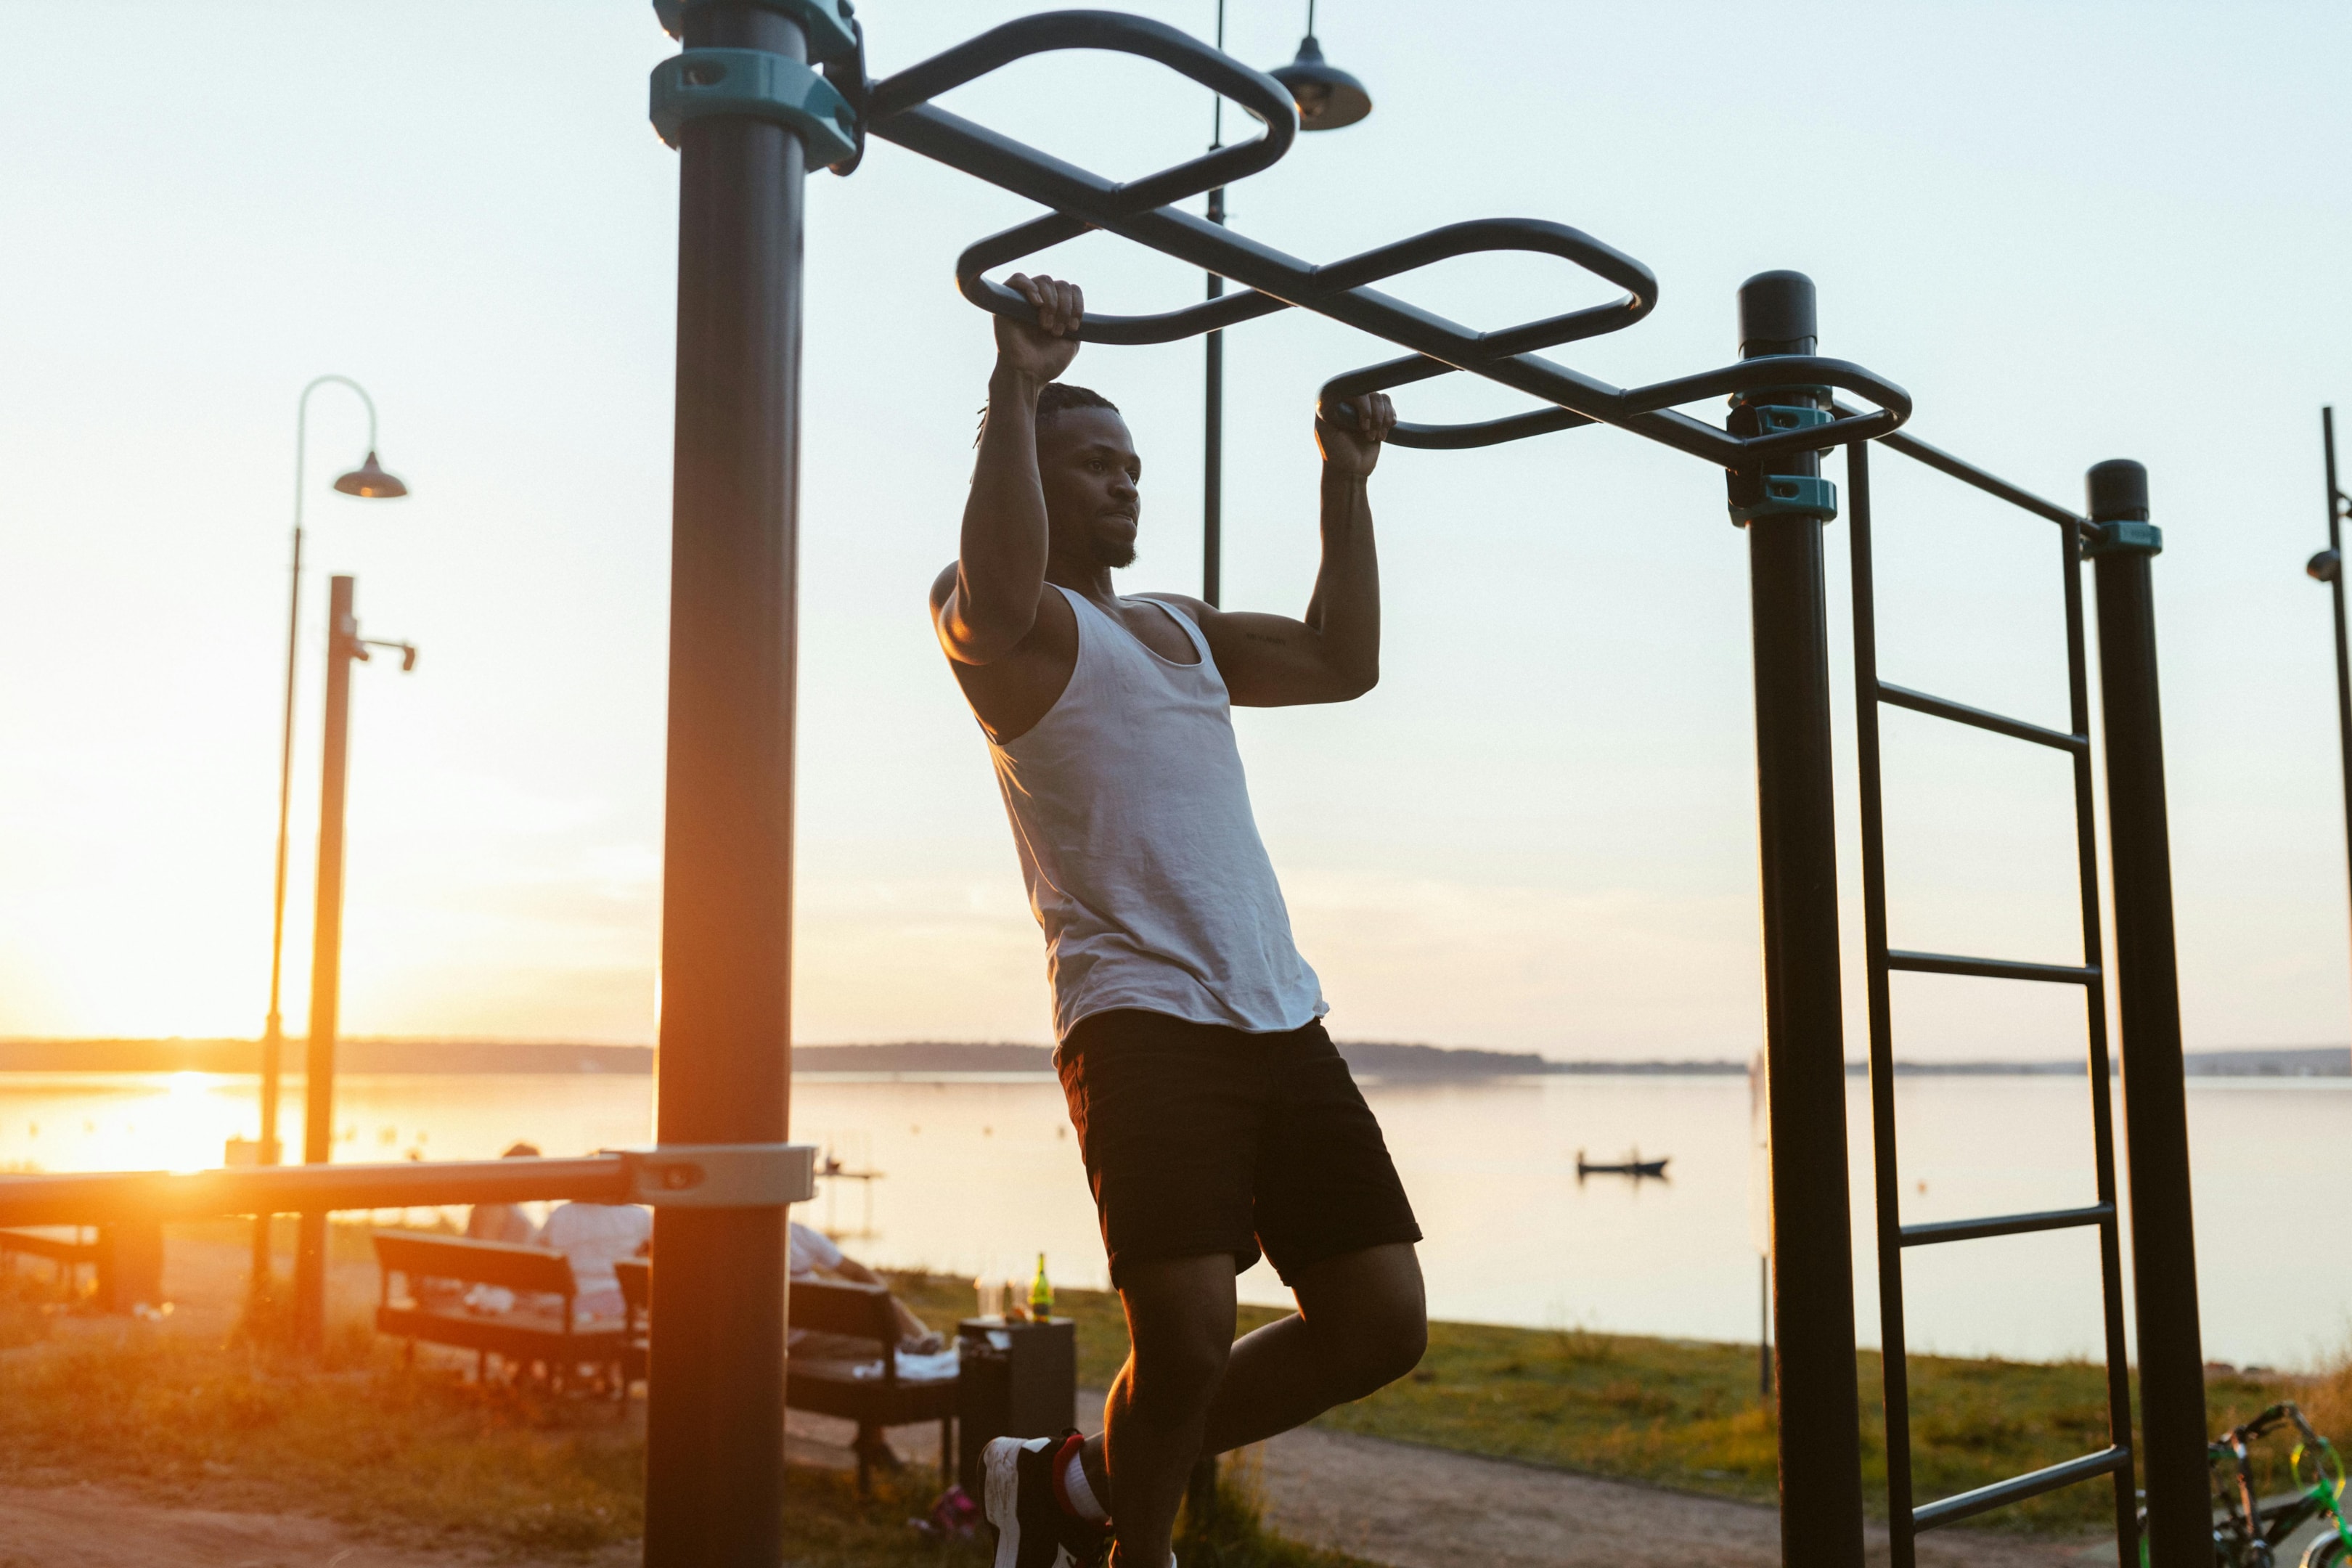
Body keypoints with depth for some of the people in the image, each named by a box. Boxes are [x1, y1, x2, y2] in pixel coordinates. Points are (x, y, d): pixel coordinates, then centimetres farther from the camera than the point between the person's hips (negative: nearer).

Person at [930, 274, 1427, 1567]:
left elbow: (1344, 660, 27)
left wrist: (1347, 480, 26)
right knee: (1187, 1340, -18)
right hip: (1142, 1019, -8)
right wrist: (1016, 390, -19)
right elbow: (999, 595, -21)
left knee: (1381, 1324, 3)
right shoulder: (1002, 616, 4)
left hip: (1281, 1016, 8)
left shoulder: (1177, 627, 28)